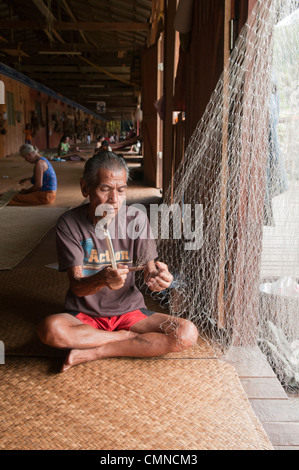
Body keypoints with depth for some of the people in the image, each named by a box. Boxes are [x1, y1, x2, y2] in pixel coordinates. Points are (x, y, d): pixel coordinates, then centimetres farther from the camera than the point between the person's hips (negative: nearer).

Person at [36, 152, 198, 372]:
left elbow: (149, 269, -5)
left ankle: (95, 352, -14)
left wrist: (157, 277, -31)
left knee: (187, 333, -21)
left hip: (129, 311, 2)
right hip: (84, 315, -1)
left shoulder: (136, 218, -4)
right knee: (50, 329, -35)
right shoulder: (69, 223, -9)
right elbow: (77, 286, -14)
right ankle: (130, 339, -11)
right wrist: (102, 279, -38)